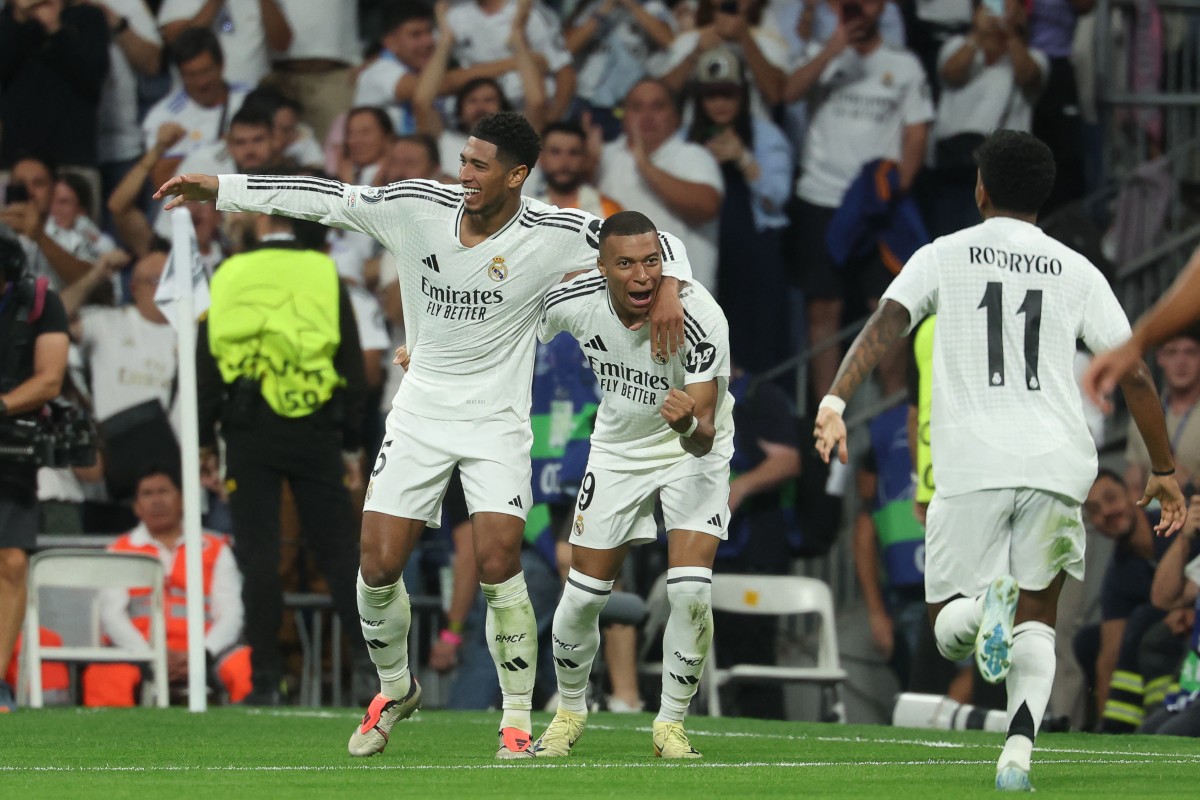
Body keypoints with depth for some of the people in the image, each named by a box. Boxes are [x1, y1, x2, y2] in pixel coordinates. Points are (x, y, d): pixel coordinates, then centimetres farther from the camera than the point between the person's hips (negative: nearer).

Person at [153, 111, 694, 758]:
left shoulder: (552, 234, -14)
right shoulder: (419, 207, -8)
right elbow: (326, 199, 0)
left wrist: (667, 290, -23)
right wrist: (216, 189, 1)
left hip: (496, 421, -3)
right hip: (420, 413, 3)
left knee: (498, 568, -17)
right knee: (378, 566, -2)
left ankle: (517, 718, -1)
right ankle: (394, 690, 25)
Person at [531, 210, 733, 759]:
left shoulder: (700, 318, -32)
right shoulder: (572, 304, -23)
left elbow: (705, 438, -33)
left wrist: (689, 424, -57)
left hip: (692, 450, -3)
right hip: (618, 449, 3)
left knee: (690, 591, -18)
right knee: (583, 596, 1)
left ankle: (671, 723, 3)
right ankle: (570, 711, 28)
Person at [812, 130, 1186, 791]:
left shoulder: (943, 256, 8)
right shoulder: (1077, 272, 11)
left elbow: (885, 325, -8)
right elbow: (1134, 375, 9)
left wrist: (835, 402, -18)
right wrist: (1164, 471, 18)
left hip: (971, 468, -1)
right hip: (1057, 462, 1)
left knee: (949, 630, 9)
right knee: (1037, 620, 15)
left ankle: (989, 600, -27)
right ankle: (1019, 748, -9)